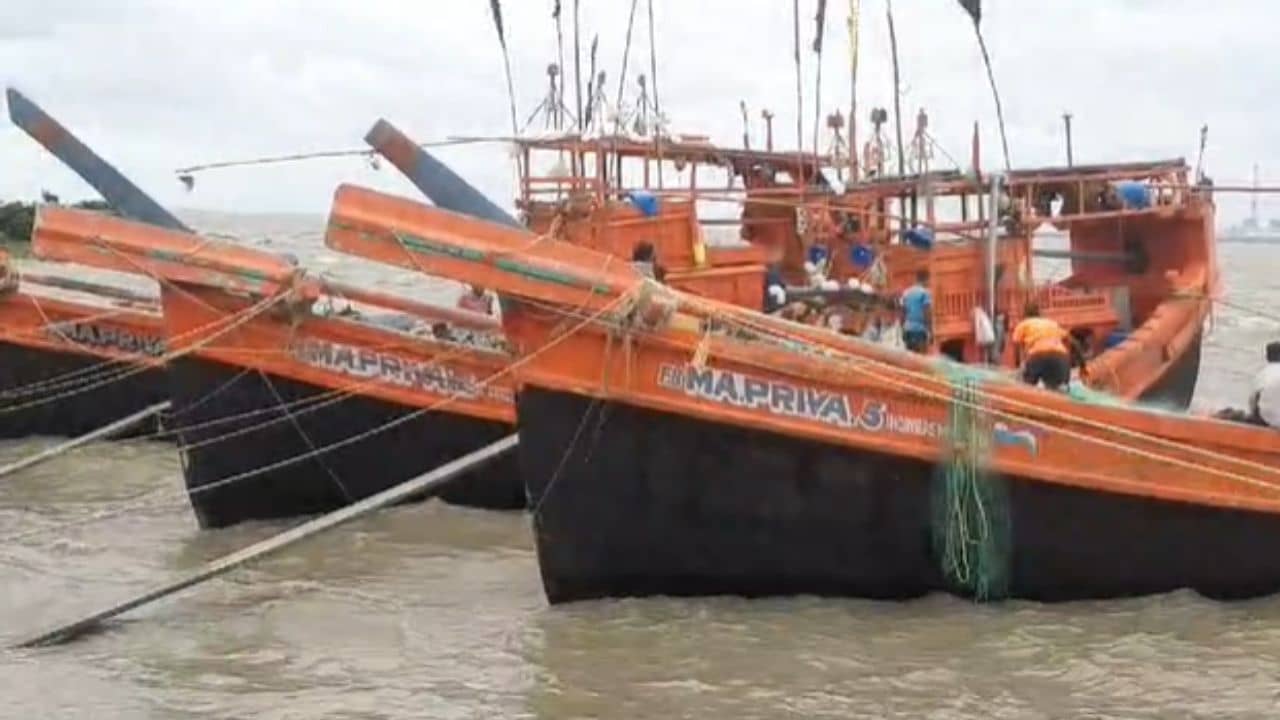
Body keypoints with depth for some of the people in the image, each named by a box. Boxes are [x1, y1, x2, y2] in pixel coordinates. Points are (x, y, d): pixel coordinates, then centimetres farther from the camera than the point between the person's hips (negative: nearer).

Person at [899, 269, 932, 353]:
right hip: (920, 329, -6)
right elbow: (928, 313, -12)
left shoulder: (906, 293, 13)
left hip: (908, 329, 6)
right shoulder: (925, 293, -6)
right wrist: (931, 331, -9)